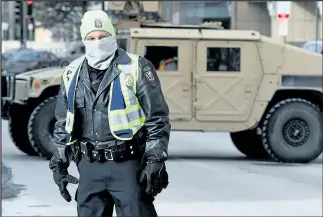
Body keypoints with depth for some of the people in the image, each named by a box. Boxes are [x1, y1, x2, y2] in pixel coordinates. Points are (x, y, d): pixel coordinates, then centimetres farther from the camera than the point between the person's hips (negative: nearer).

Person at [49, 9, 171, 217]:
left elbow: (158, 119, -4)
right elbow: (63, 124, 18)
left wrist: (155, 161, -9)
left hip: (127, 164, -4)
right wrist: (59, 163, 14)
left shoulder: (136, 68, -4)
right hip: (89, 167, 4)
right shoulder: (73, 74, 9)